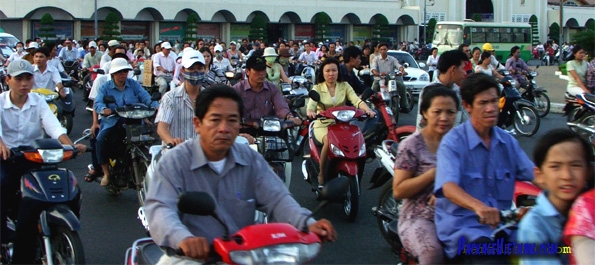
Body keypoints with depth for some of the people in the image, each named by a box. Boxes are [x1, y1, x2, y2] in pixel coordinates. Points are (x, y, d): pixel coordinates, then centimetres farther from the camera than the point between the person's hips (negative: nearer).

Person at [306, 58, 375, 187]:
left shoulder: (345, 86, 10)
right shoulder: (317, 88, 4)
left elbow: (356, 100, -6)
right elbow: (311, 103, -14)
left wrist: (367, 110, -27)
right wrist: (310, 112, -39)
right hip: (322, 125, -2)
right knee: (329, 141, -35)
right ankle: (321, 175, -16)